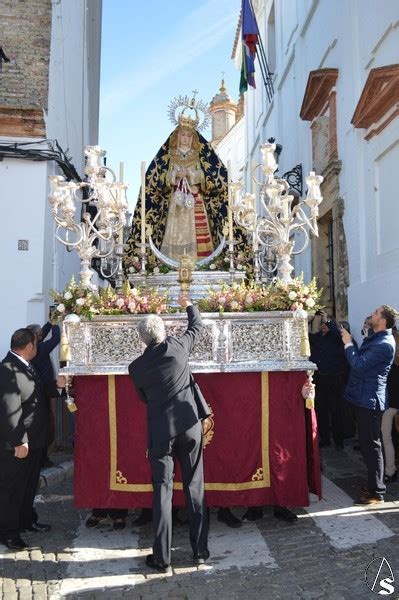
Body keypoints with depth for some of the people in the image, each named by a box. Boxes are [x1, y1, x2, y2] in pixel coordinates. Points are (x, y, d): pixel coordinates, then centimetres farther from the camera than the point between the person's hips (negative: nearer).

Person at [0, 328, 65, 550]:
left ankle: (27, 520, 39)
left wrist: (56, 385, 12)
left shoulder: (25, 367, 8)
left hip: (33, 440, 10)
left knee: (29, 484, 22)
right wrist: (19, 442, -25)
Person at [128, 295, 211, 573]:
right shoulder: (177, 346, -6)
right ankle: (200, 550, 21)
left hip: (160, 432, 0)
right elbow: (197, 325, 13)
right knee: (195, 488, 10)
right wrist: (189, 305, 30)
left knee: (162, 492, 6)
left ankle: (162, 558, 11)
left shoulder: (136, 366, -3)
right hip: (190, 427, 1)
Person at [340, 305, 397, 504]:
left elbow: (359, 364, -24)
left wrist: (348, 343, -13)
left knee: (371, 446, -2)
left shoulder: (384, 344, -19)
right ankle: (374, 484, 30)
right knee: (366, 444, 18)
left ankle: (376, 492, 8)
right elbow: (360, 360, 15)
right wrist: (348, 341, 7)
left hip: (369, 400, -10)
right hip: (363, 397, 10)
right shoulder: (375, 338, 13)